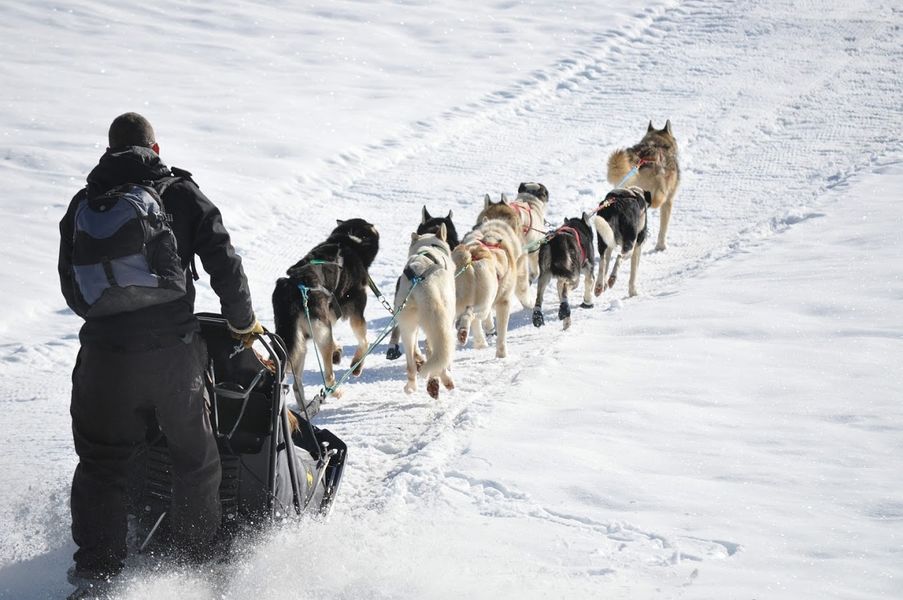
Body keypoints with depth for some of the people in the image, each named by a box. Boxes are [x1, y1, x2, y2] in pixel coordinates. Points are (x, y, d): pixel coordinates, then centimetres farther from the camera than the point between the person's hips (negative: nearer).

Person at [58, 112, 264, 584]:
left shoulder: (84, 204, 7)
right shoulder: (183, 195, 2)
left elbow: (72, 288, 13)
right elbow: (225, 266, -3)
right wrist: (242, 322, 12)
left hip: (106, 354, 1)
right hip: (173, 350, -1)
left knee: (102, 464, 13)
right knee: (194, 457, 15)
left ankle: (96, 572, 12)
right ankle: (201, 559, 25)